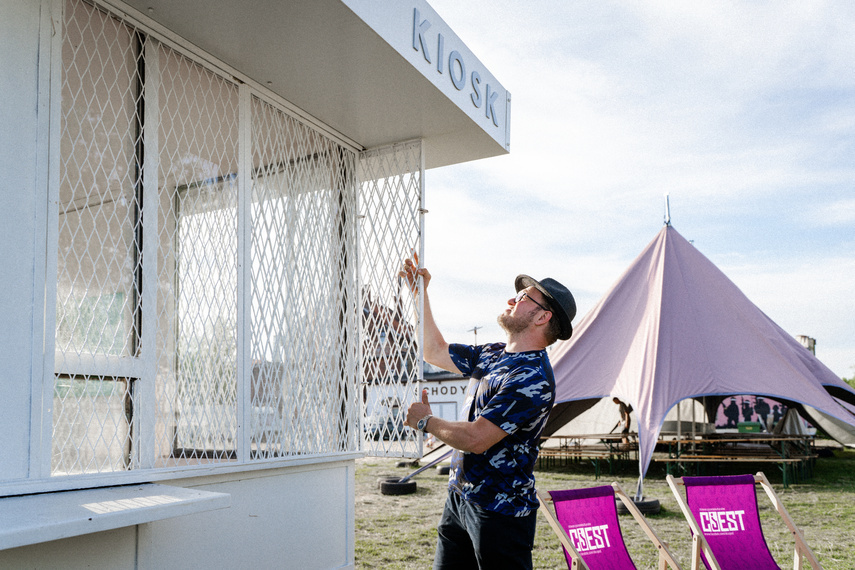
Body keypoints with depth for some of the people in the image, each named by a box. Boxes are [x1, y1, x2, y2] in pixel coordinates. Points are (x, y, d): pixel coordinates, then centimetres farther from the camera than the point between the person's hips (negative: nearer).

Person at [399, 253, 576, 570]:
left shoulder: (532, 379, -22)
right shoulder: (492, 355, 8)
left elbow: (475, 439, -25)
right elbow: (436, 351, 22)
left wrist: (425, 420, -8)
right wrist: (420, 294, 16)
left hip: (499, 511, -9)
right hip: (459, 499, 9)